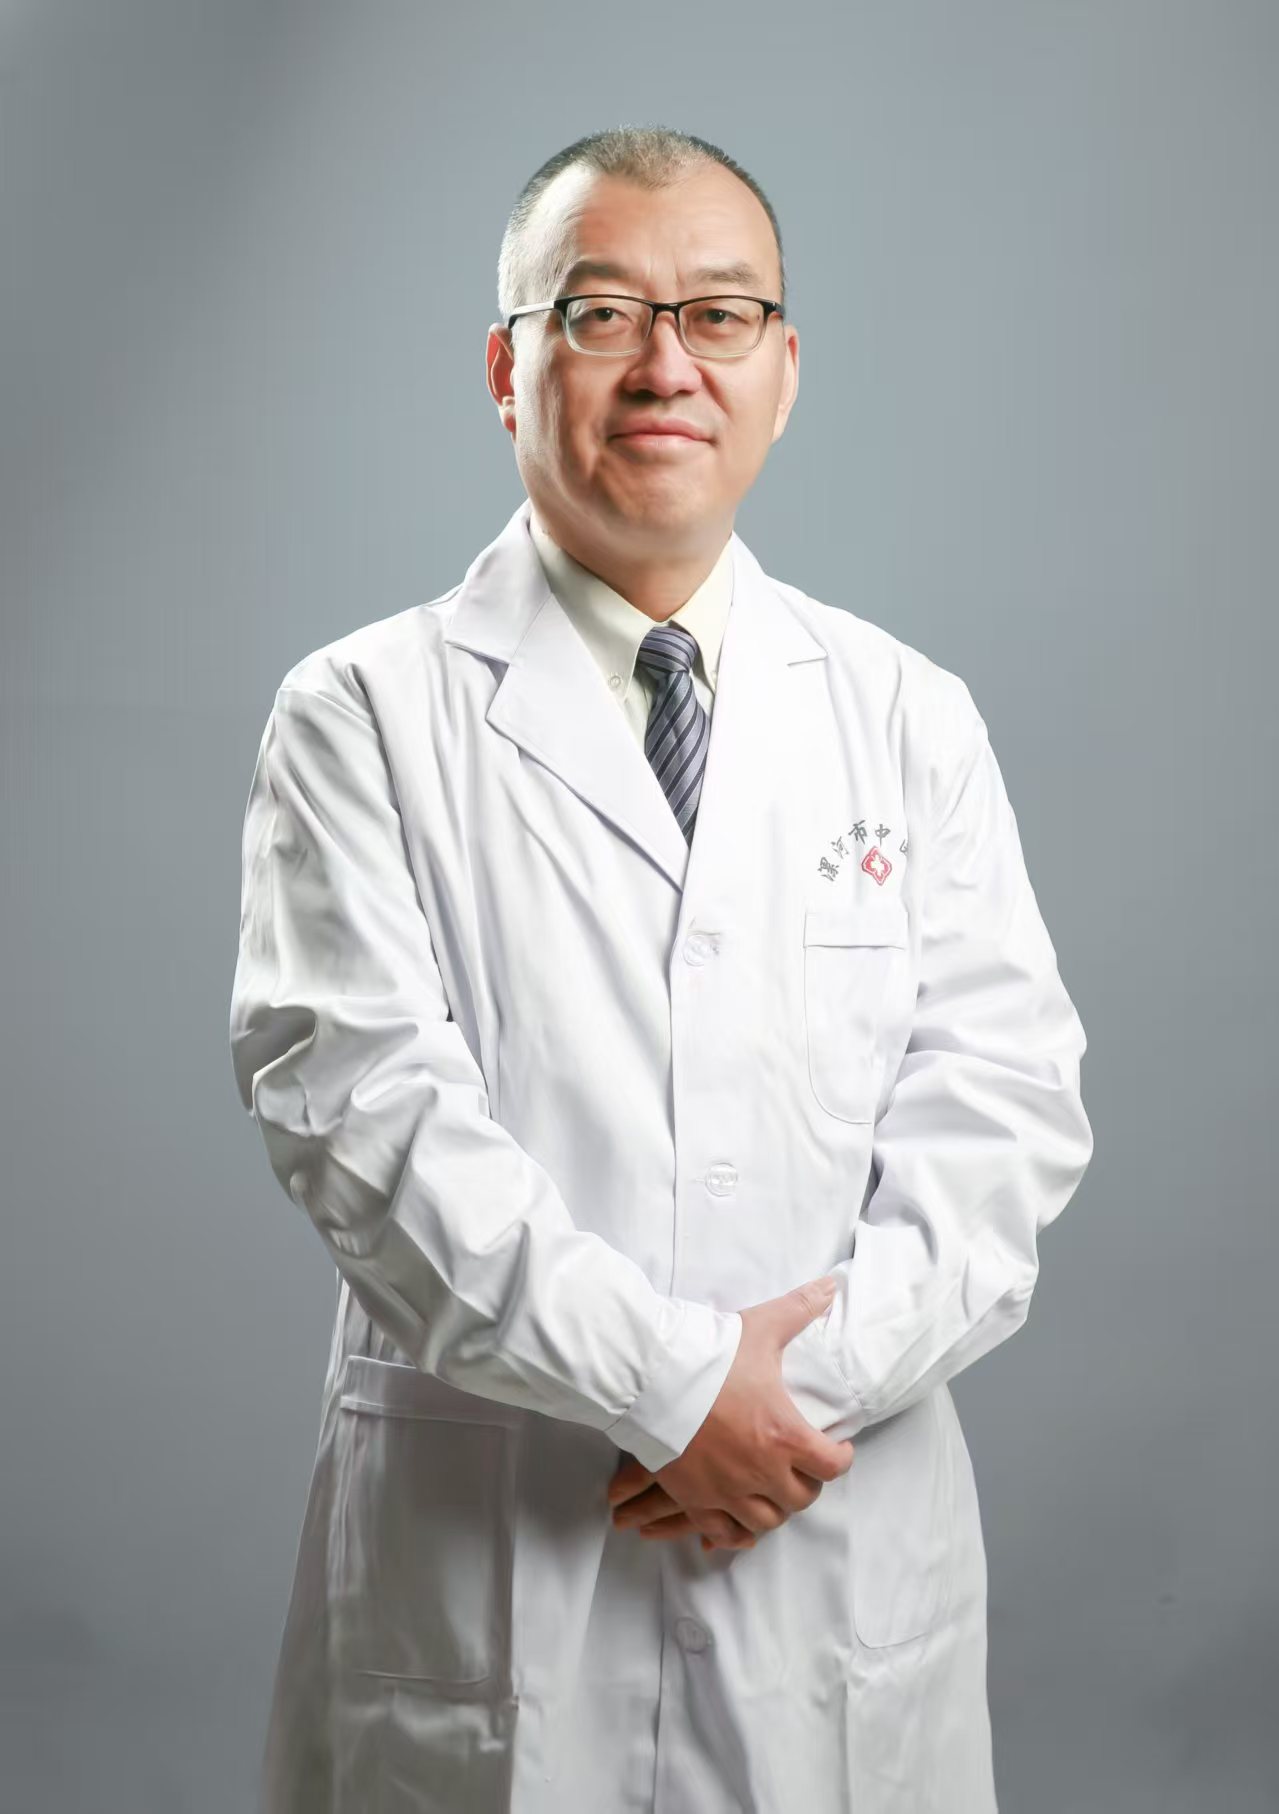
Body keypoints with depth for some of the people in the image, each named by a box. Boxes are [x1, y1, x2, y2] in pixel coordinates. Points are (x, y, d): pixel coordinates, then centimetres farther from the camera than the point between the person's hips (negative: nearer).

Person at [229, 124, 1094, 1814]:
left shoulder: (911, 719, 6)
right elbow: (358, 1103, -12)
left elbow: (1006, 1095, -1)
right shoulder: (363, 720, -2)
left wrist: (818, 1373, -14)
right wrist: (675, 1382, -17)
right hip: (483, 1561, -2)